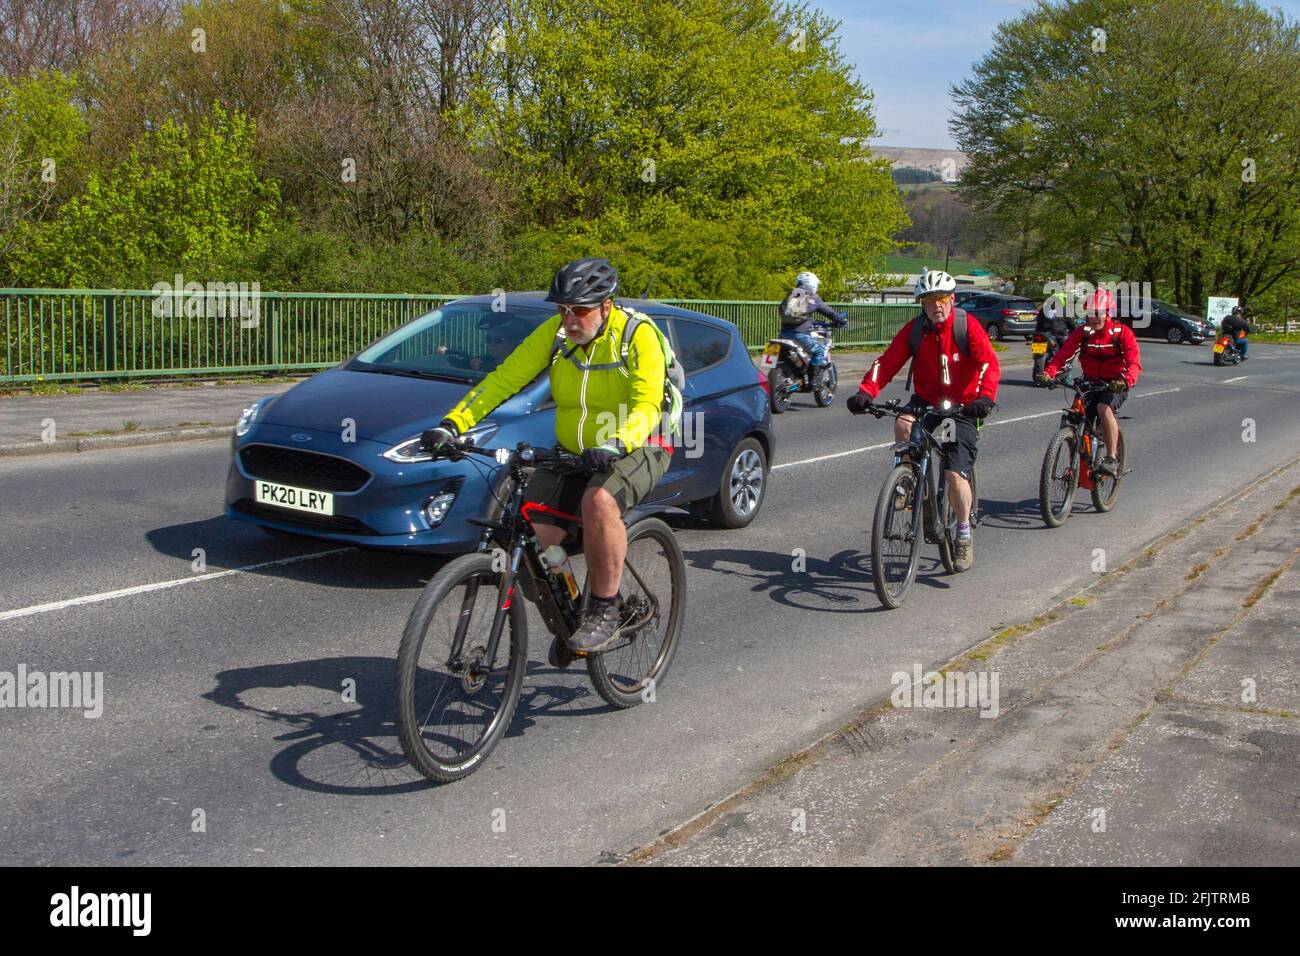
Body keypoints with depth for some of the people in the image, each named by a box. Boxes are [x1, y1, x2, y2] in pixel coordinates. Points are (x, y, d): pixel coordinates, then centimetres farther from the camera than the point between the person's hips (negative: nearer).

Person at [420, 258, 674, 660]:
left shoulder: (638, 337, -18)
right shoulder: (555, 333, -5)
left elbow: (646, 405, -28)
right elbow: (504, 378, -8)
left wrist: (614, 444, -48)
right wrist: (452, 424, -20)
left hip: (636, 450, -5)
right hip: (572, 453, 5)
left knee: (599, 502, -37)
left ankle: (604, 611, -20)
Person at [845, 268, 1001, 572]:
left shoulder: (967, 325, -13)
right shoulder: (914, 329, -5)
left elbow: (989, 363, -22)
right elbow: (887, 362, -12)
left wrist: (985, 398, -41)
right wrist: (865, 391, -30)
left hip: (962, 405, -3)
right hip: (926, 400, 3)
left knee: (955, 473, -13)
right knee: (902, 424, -31)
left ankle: (965, 537, 6)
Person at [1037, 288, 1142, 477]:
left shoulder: (1122, 332, -13)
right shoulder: (1082, 332, -6)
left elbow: (1134, 362, -23)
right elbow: (1063, 354, -17)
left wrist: (1126, 381, -44)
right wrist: (1047, 373, -36)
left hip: (1116, 384, -4)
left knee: (1104, 408, -33)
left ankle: (1111, 459, -27)